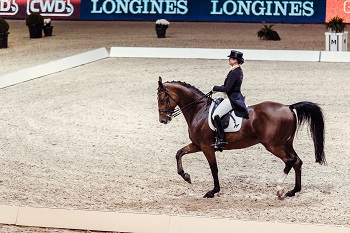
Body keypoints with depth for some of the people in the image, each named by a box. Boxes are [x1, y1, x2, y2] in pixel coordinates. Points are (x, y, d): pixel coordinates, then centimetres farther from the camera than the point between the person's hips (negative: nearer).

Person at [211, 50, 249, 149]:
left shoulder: (234, 73, -20)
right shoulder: (239, 71, 11)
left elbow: (227, 89, -23)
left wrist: (215, 88, -8)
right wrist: (218, 88, 12)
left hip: (233, 99, -11)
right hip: (237, 96, 11)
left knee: (216, 115, -18)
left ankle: (221, 140, -18)